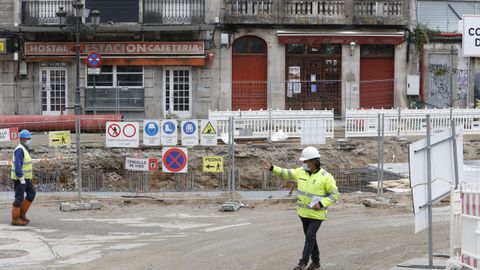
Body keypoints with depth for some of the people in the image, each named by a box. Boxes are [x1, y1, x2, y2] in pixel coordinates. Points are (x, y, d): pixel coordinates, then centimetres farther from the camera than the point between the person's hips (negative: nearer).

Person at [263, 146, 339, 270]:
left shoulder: (326, 177, -15)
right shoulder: (301, 172, 1)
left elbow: (335, 194, -12)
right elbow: (286, 173, 12)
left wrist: (321, 204, -21)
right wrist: (272, 168, 3)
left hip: (317, 214, -6)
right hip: (304, 212, 6)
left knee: (310, 237, -11)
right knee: (310, 237, 14)